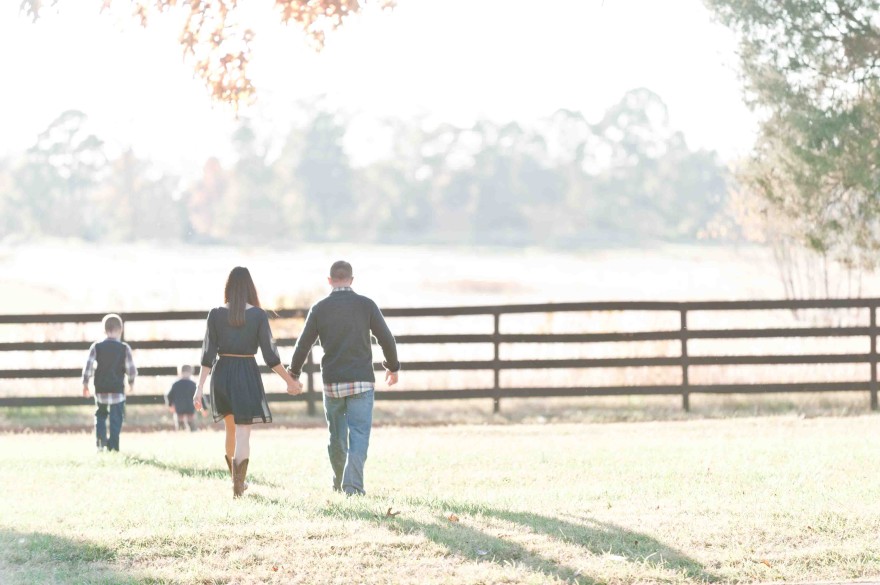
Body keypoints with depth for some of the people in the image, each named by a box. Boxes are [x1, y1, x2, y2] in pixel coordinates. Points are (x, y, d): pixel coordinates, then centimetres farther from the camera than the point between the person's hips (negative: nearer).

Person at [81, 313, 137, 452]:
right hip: (117, 390, -2)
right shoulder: (124, 348, -4)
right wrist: (131, 382, 17)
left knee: (100, 415, 19)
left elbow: (88, 366, -4)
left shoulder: (96, 347, -1)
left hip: (100, 390, 2)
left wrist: (85, 384, 7)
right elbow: (131, 369, -2)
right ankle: (113, 447, -3)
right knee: (116, 420, 4)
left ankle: (100, 439, -2)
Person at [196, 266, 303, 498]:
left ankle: (237, 480, 34)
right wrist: (290, 381, 3)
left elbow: (208, 354, -4)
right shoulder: (258, 315, -7)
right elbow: (270, 355, -7)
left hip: (222, 374, 3)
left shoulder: (216, 315, -2)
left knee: (231, 429, 21)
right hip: (248, 374, -3)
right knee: (243, 432, -2)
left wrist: (200, 388, -2)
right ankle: (238, 485, -16)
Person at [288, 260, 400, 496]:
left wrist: (293, 374, 19)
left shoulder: (319, 308, 1)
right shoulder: (365, 305, -3)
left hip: (332, 382, 2)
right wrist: (393, 367, 16)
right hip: (361, 380, -2)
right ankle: (353, 484, -19)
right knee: (359, 434, -4)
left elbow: (303, 345, 4)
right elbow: (386, 339, -1)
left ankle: (339, 484, 28)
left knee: (336, 435, 16)